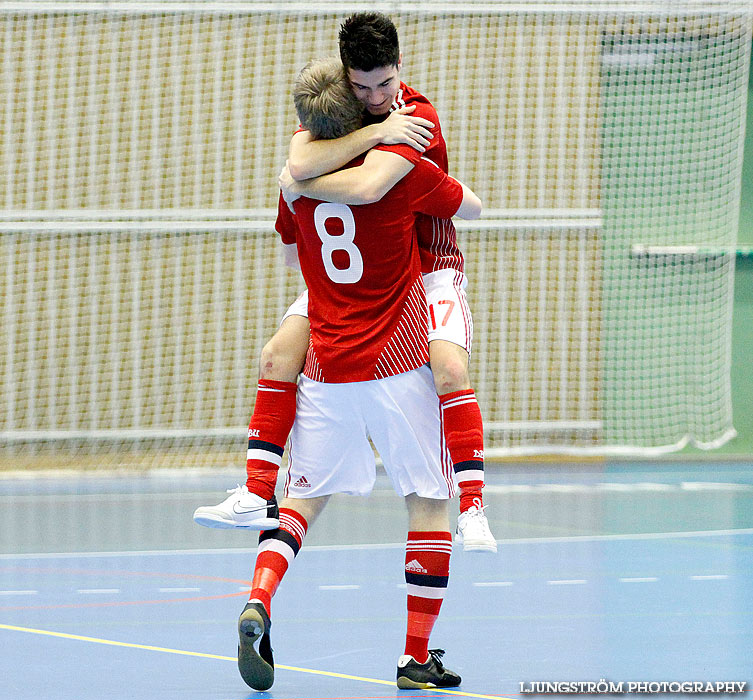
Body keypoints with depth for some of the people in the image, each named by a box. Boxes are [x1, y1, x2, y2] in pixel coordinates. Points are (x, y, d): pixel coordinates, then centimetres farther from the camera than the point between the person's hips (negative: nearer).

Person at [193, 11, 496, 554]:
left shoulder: (417, 116, -25)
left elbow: (366, 187, -40)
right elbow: (300, 163, -27)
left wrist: (297, 185, -23)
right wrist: (374, 130, -32)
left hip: (426, 267, -5)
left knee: (449, 367, -27)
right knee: (279, 356, -7)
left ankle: (472, 508, -22)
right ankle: (256, 496, -1)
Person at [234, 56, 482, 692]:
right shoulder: (403, 169, -7)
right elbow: (473, 208, 10)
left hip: (326, 371, 3)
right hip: (398, 367, -3)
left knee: (305, 498, 12)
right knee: (430, 501, 6)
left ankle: (258, 600, -14)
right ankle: (417, 657, 3)